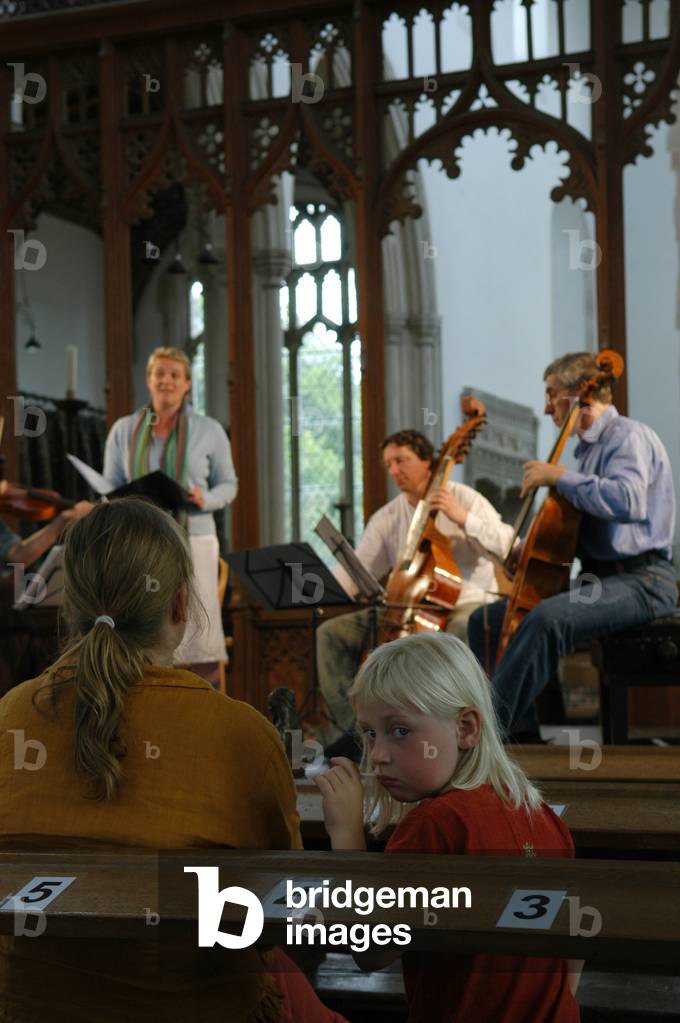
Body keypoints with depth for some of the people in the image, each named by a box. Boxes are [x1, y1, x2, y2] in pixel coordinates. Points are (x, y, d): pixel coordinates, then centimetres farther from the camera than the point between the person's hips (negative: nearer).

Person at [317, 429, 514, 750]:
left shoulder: (465, 498, -4)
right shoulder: (386, 518, 8)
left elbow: (508, 547, -14)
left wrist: (464, 518, -25)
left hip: (467, 604, -5)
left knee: (463, 628, -42)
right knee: (332, 633, -10)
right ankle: (347, 727, -10)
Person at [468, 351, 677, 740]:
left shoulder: (629, 436, -10)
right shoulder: (588, 447, 20)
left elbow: (628, 501, -31)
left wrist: (559, 476, -21)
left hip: (640, 580, -11)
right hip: (596, 577, 11)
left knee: (548, 618, -37)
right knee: (486, 620, 6)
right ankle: (523, 733, -3)